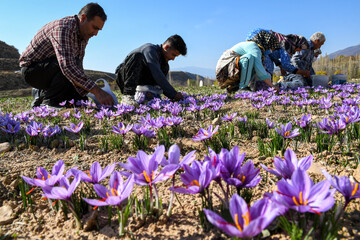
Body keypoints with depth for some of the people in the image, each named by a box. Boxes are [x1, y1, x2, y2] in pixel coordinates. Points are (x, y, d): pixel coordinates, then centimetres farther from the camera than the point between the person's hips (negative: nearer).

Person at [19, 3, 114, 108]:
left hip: (50, 69, 8)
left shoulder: (84, 36, 1)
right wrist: (97, 91, -46)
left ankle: (42, 93, 15)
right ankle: (48, 101, -17)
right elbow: (67, 66, -42)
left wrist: (84, 94, -7)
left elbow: (78, 68, 5)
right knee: (70, 68, -34)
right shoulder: (63, 27, -28)